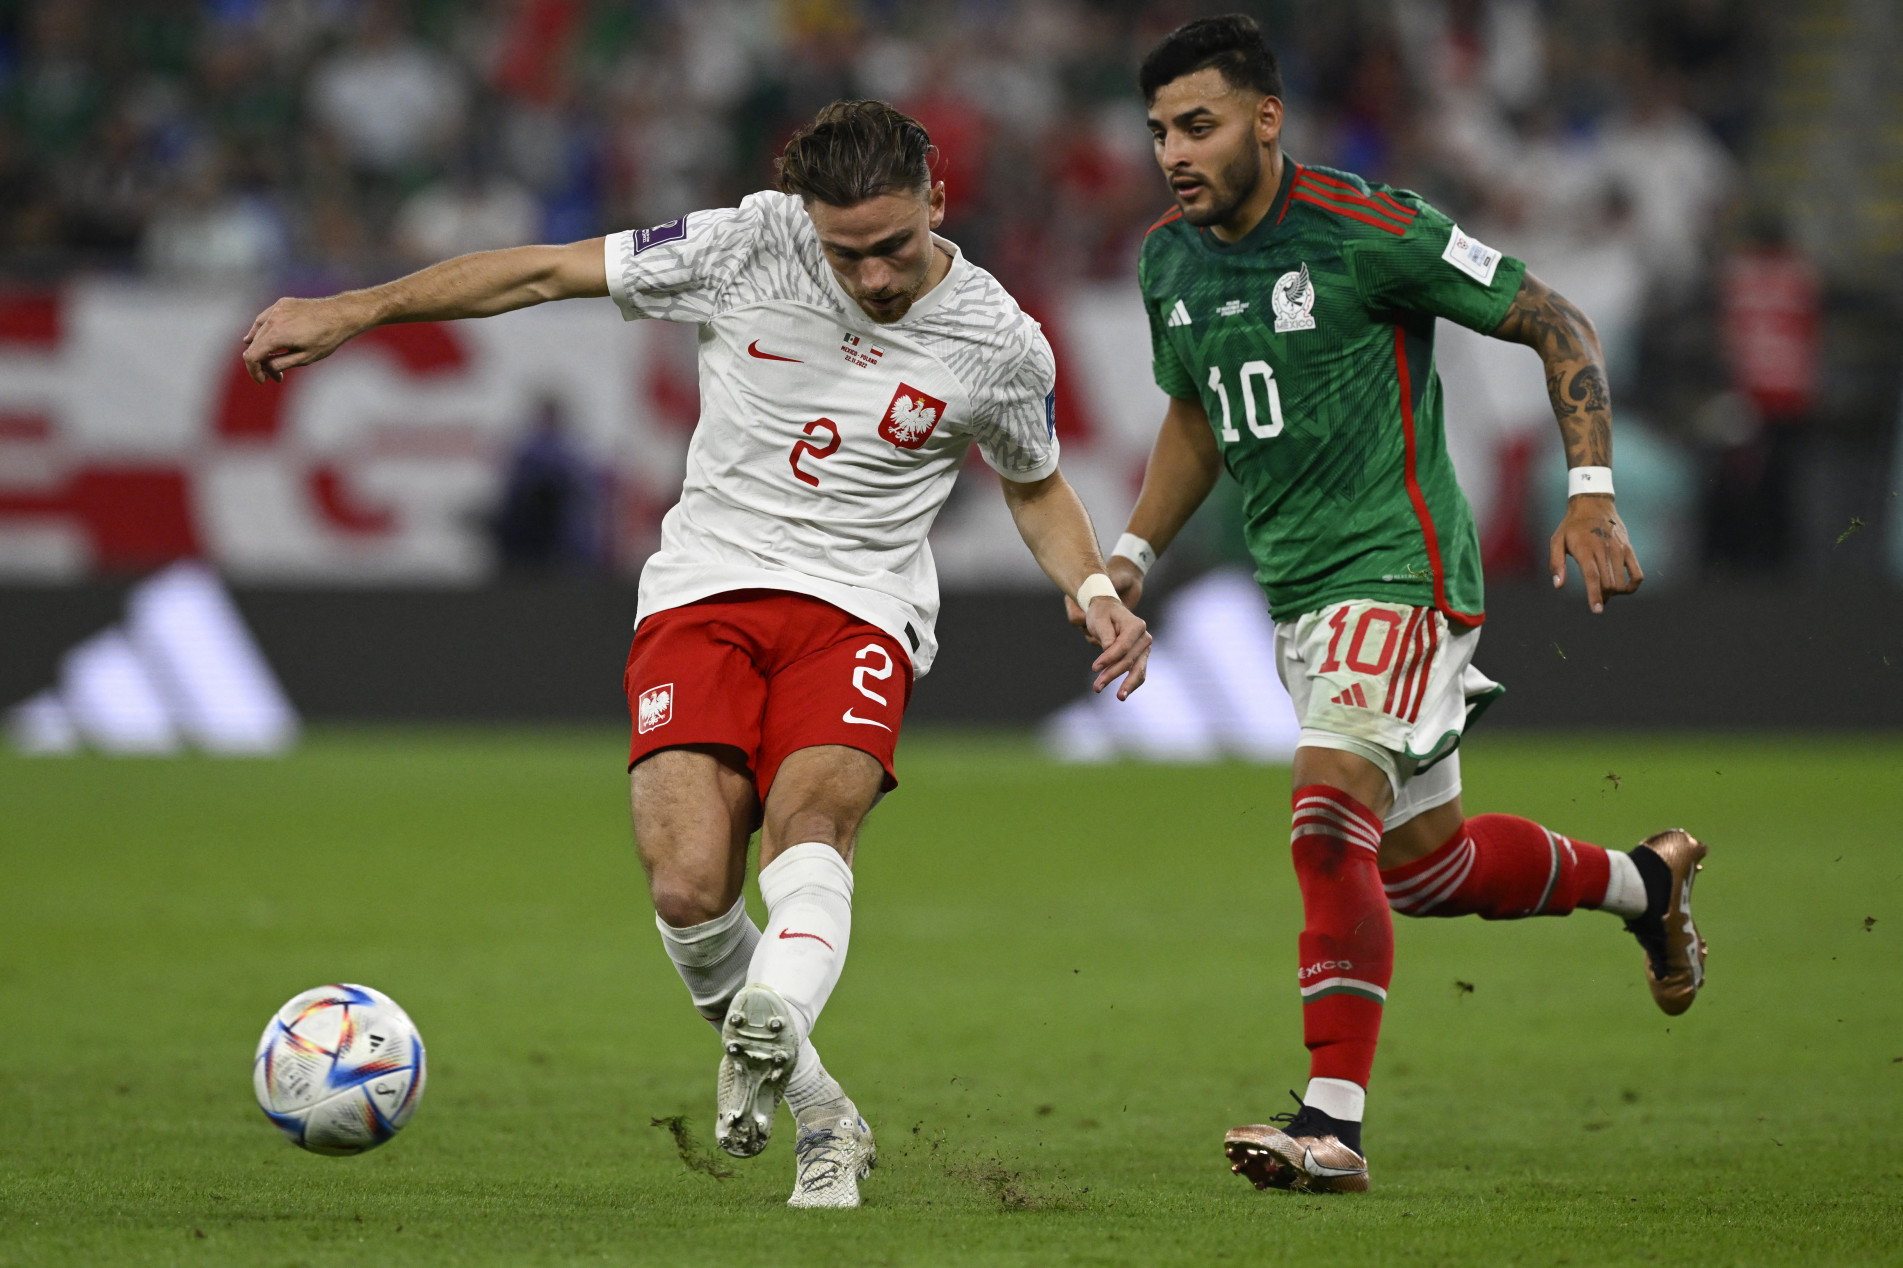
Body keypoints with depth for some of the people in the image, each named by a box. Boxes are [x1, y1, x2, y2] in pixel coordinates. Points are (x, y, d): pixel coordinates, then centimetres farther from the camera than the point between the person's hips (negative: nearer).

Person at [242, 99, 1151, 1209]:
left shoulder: (1001, 346, 0)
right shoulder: (750, 246, -4)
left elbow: (1036, 487, 20)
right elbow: (548, 273, 1)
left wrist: (1095, 592, 0)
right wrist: (354, 312, -2)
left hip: (858, 609, -1)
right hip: (705, 591, 1)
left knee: (812, 816, -33)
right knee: (688, 888, -19)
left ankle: (774, 1027, -60)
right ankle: (822, 1115, 1)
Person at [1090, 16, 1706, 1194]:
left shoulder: (1370, 230, -15)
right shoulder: (1171, 261, 6)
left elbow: (1558, 325, -8)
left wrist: (1594, 497, -15)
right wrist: (1132, 553, 13)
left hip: (1400, 567, -8)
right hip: (1297, 590, 8)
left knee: (1331, 822, -23)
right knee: (1422, 863, 16)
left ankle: (1334, 1123, -22)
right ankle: (1642, 881, 42)